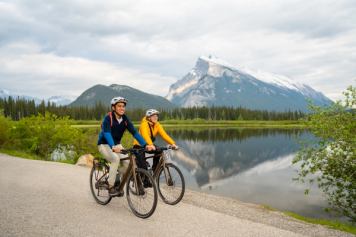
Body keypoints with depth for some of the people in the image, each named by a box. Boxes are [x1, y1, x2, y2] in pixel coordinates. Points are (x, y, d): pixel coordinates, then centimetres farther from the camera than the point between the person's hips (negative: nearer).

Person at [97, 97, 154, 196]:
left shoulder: (125, 119, -8)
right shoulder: (108, 118, -22)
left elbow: (134, 132, -15)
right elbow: (107, 133, -38)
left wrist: (145, 145, -27)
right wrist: (113, 147, -56)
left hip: (117, 145, 5)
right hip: (104, 144, -5)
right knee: (116, 159, -32)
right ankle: (111, 187, -18)